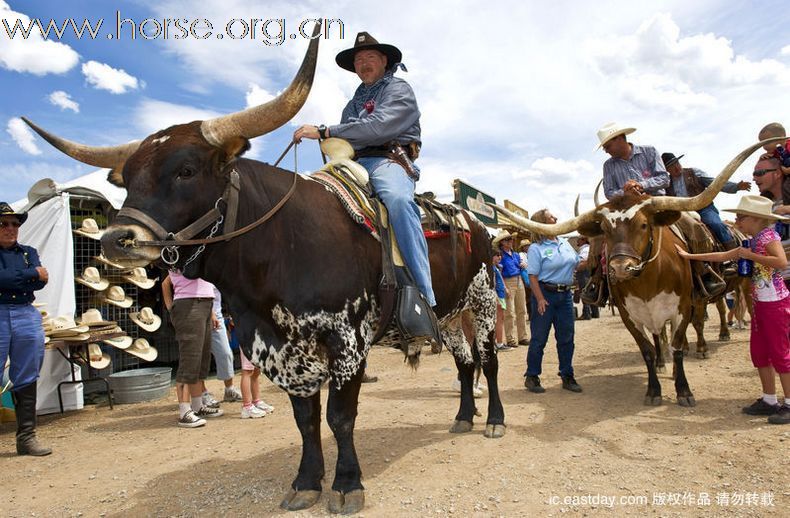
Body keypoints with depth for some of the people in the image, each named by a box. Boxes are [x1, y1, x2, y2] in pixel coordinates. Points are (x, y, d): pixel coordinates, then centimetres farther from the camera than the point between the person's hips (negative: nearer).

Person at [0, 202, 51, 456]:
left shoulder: (29, 252, 16)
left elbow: (42, 281, 0)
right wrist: (32, 274, -7)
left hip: (27, 316, 4)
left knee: (27, 382, 7)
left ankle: (26, 438, 14)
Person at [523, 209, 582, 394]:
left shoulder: (565, 243, 12)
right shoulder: (536, 248, -10)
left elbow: (578, 264, 20)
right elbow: (533, 276, -14)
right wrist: (540, 299, -20)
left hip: (565, 294, 6)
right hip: (545, 293, -6)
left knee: (566, 337, 11)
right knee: (539, 338, 2)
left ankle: (567, 377, 23)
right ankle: (531, 377, 14)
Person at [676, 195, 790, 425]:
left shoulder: (768, 235, -12)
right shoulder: (752, 242, 12)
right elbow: (722, 256, 18)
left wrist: (751, 256, -18)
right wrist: (688, 255, 19)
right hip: (760, 304, 9)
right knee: (759, 353, 11)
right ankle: (769, 400, 21)